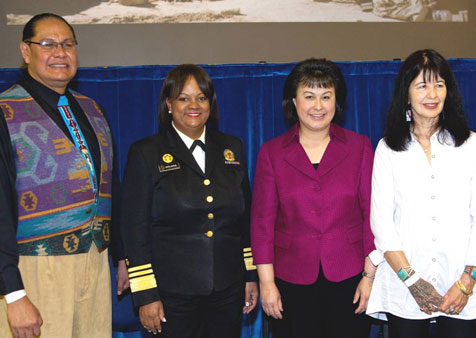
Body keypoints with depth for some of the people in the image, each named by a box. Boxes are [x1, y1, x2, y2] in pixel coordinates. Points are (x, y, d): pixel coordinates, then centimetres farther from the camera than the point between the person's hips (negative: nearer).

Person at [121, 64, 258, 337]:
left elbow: (247, 216, 11)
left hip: (228, 289, 3)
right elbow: (136, 229, -5)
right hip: (173, 292, -3)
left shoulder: (232, 148, 7)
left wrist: (251, 274, 9)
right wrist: (145, 295, -8)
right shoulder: (146, 153, -3)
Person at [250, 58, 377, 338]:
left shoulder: (360, 146, 3)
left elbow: (372, 212, 2)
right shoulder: (271, 152, 3)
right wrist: (266, 281, -3)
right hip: (292, 281, 0)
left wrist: (370, 275, -2)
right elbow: (262, 219, 1)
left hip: (348, 277, 0)